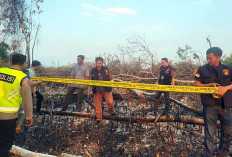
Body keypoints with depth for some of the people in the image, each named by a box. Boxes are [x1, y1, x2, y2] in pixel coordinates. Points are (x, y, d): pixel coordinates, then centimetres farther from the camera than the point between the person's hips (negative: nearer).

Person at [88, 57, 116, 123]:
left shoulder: (106, 69, 1)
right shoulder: (93, 71, 2)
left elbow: (110, 79, 8)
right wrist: (89, 90, 7)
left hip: (106, 89, 0)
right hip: (97, 90, 1)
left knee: (110, 102, -7)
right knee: (97, 105, 5)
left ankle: (111, 111, 24)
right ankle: (99, 118, 18)